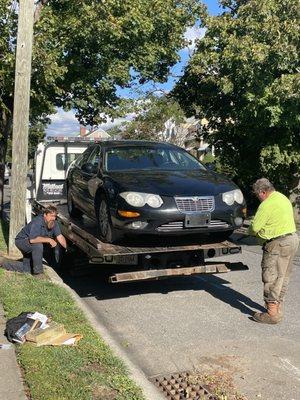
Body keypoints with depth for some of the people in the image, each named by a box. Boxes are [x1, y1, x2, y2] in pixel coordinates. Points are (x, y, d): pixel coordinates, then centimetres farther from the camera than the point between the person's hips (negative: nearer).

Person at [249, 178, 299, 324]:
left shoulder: (267, 204, -17)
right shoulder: (283, 198, 14)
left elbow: (255, 227, -17)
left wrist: (250, 231, 5)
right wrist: (264, 230, 14)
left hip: (278, 244, -10)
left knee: (271, 277, -3)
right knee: (283, 276, 17)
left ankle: (272, 313, 1)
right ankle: (278, 306, 27)